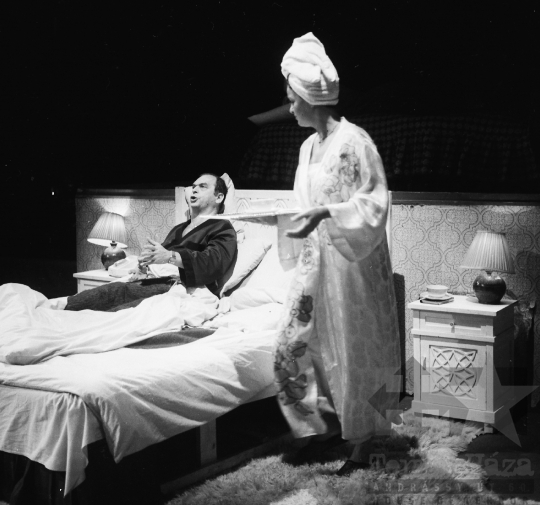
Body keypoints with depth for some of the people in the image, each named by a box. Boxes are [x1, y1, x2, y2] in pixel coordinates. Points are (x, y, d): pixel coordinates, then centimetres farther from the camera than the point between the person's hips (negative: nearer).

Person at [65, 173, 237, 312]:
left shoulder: (223, 229, 9)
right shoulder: (178, 230, 35)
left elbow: (212, 262, -11)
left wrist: (170, 257, -20)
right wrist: (146, 259, 0)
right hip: (157, 283, 7)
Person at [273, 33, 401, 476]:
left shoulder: (354, 140, -14)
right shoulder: (309, 146, 10)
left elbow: (374, 204, -17)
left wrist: (325, 213, -26)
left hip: (351, 262, -8)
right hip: (317, 260, 8)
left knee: (353, 353, 2)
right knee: (295, 345, 8)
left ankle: (362, 446, 17)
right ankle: (326, 423, 26)